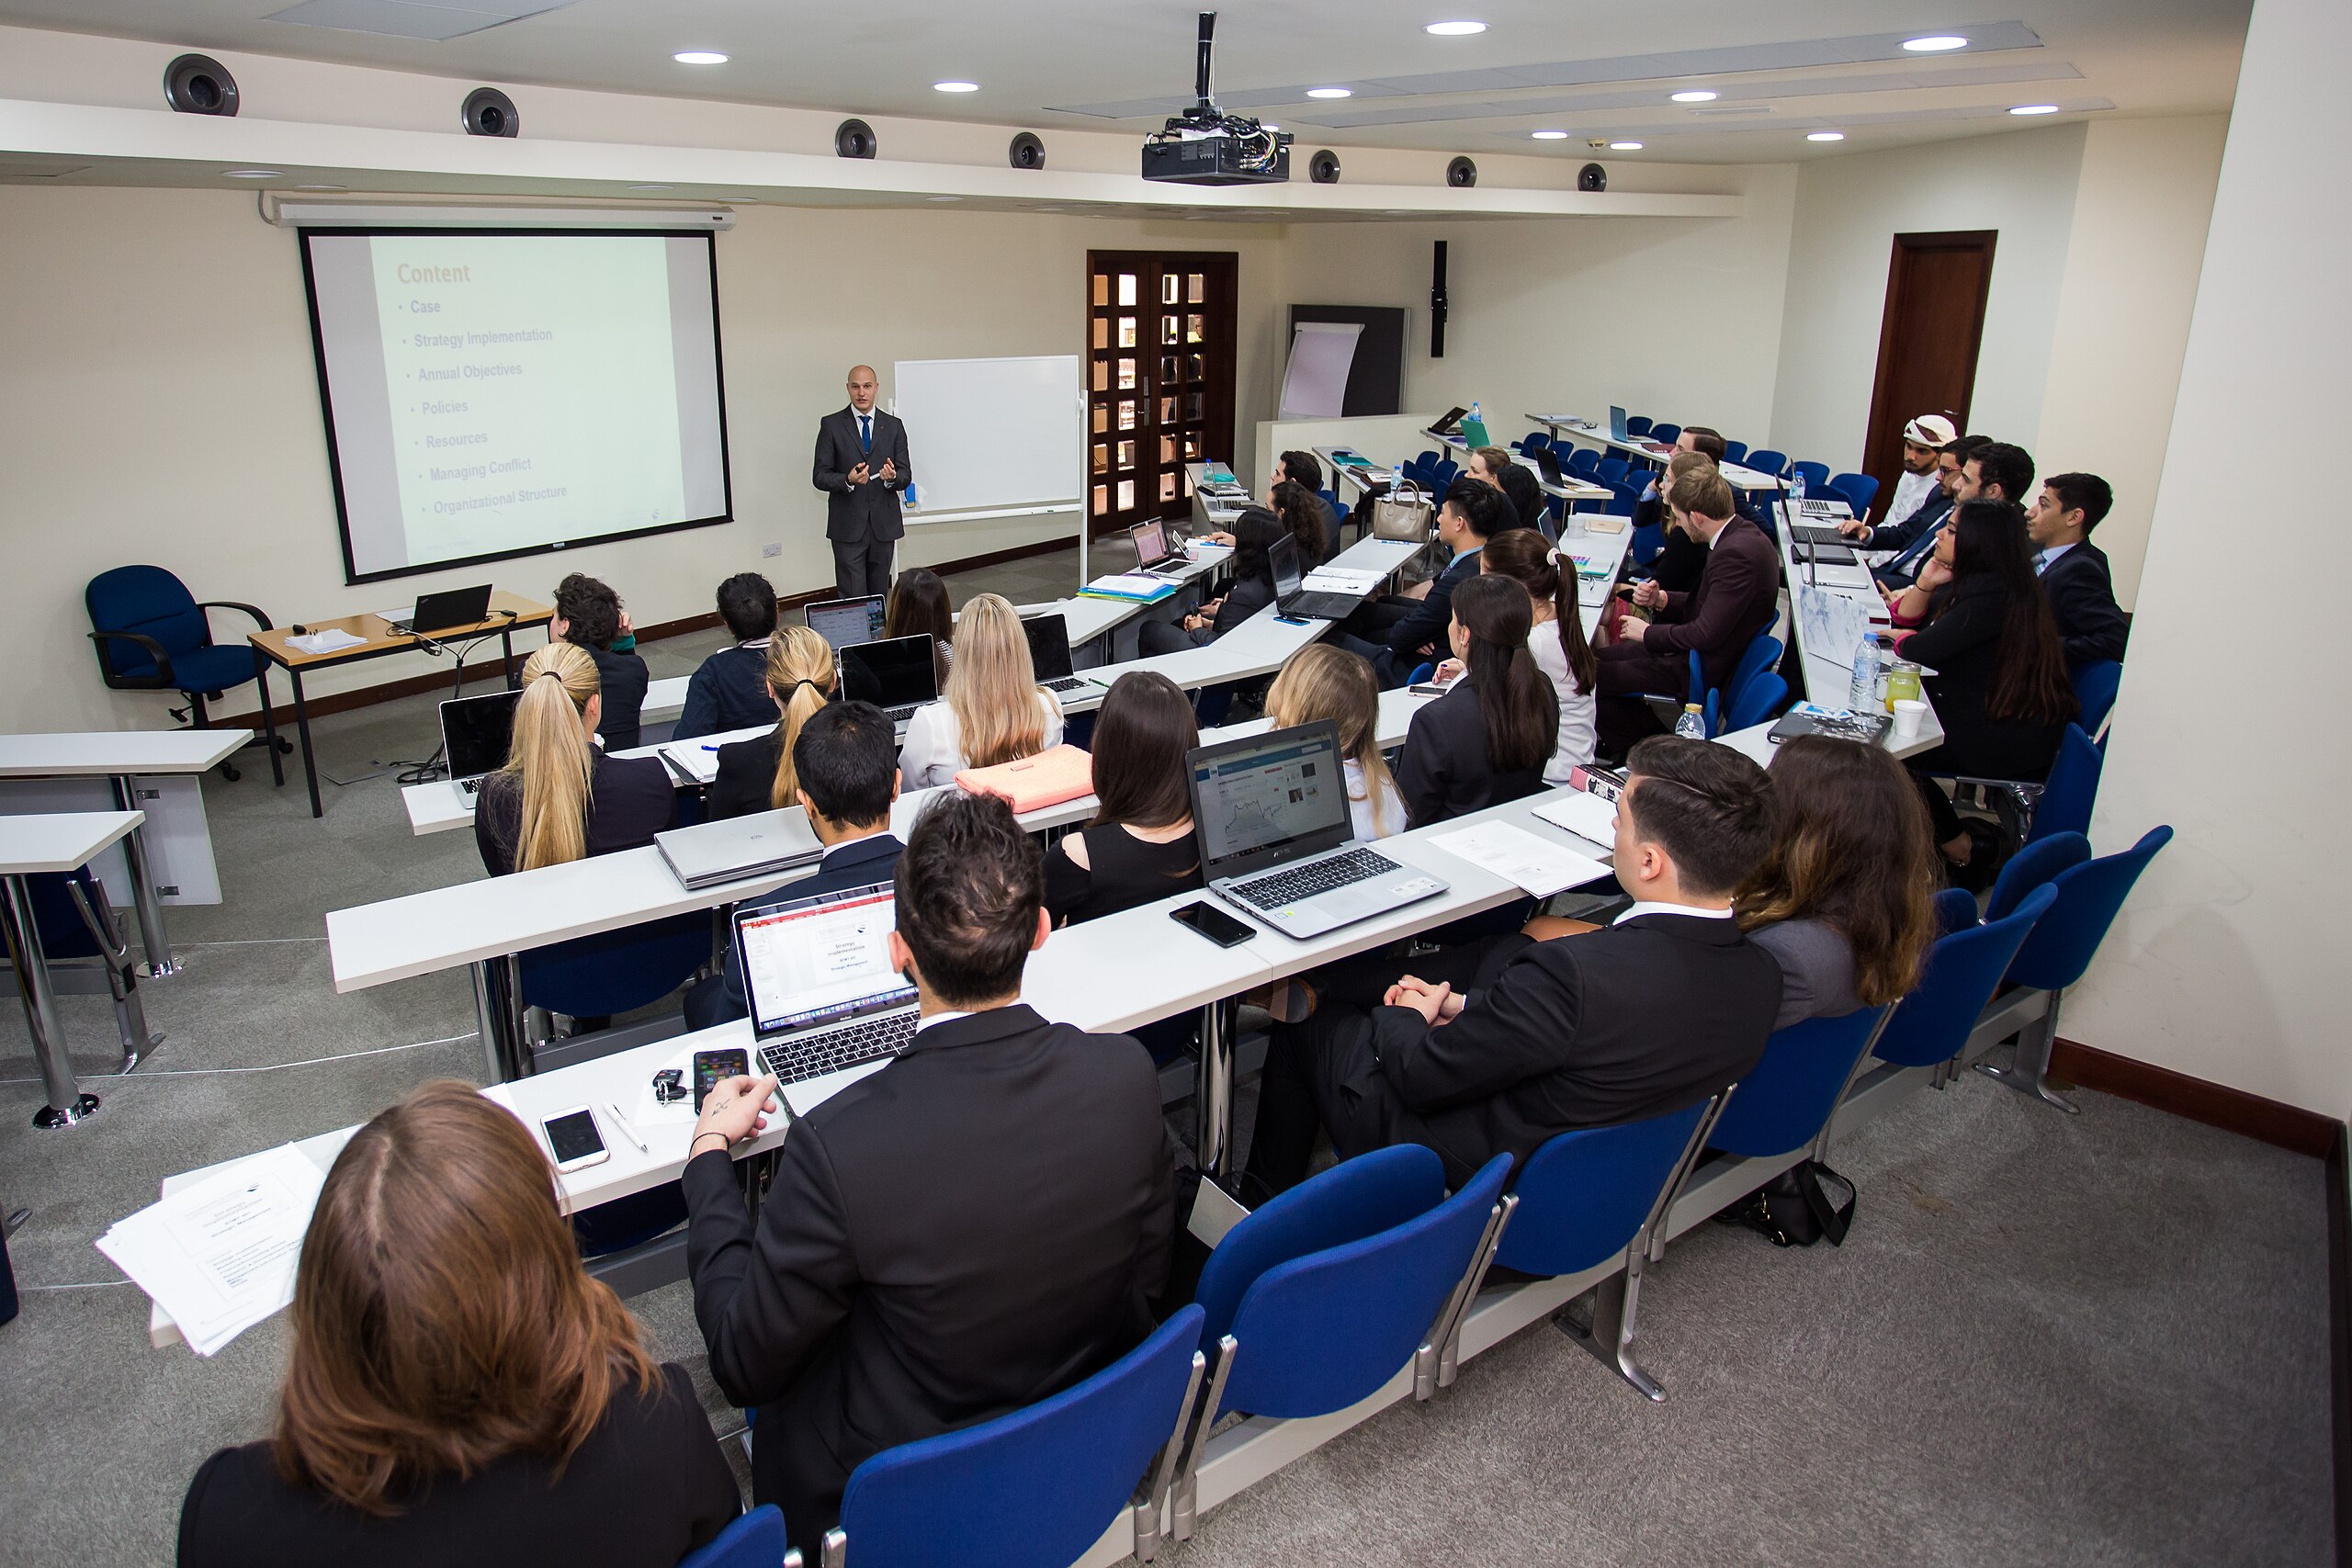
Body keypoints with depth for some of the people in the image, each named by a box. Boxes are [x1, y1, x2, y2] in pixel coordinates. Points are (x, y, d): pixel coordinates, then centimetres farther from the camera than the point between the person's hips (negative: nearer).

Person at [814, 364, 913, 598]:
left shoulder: (893, 426, 8)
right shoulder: (831, 425, 1)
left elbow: (906, 476, 5)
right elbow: (819, 476, -2)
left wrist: (893, 477, -19)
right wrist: (848, 480, -22)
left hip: (884, 524, 3)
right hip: (848, 526, -3)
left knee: (880, 594, 11)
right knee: (852, 598, -6)